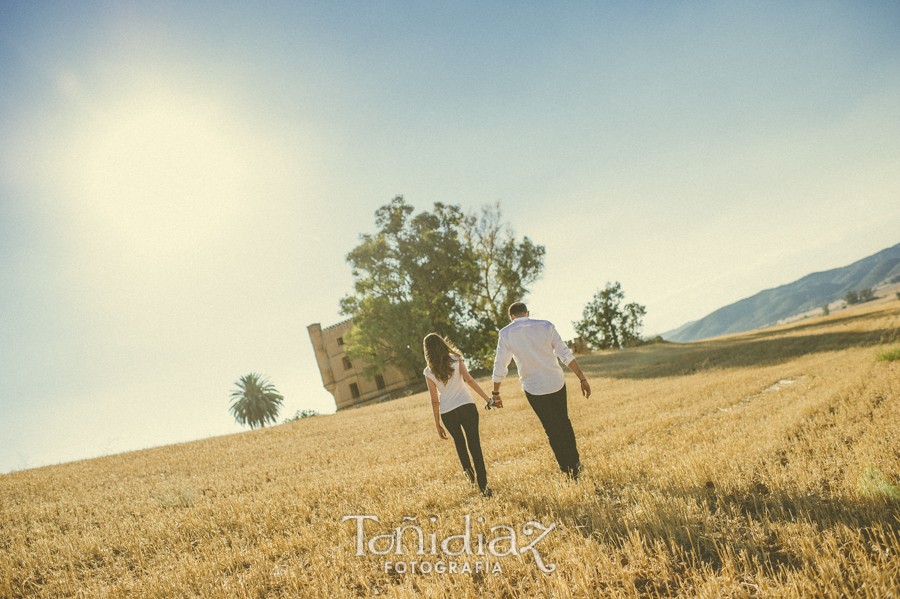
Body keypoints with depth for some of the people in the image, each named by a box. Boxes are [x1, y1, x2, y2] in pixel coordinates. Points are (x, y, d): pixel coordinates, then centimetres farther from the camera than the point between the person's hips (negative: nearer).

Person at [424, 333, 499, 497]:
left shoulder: (428, 372, -1)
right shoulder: (455, 360, -1)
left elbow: (435, 400, -1)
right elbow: (470, 380, -13)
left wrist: (437, 425, 7)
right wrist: (489, 400, -14)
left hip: (447, 413, 1)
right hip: (466, 407, -1)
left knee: (459, 442, 26)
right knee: (474, 444, -1)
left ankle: (469, 473, 30)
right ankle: (483, 485, -6)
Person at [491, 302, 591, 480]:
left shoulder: (506, 334, -5)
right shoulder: (546, 326, -1)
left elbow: (500, 367, -4)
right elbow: (566, 355, -3)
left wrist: (495, 393, 8)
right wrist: (582, 379, 2)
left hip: (533, 388, -2)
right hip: (557, 383, 2)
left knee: (552, 430, 10)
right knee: (564, 422, 22)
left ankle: (570, 470, 15)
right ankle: (575, 461, 32)